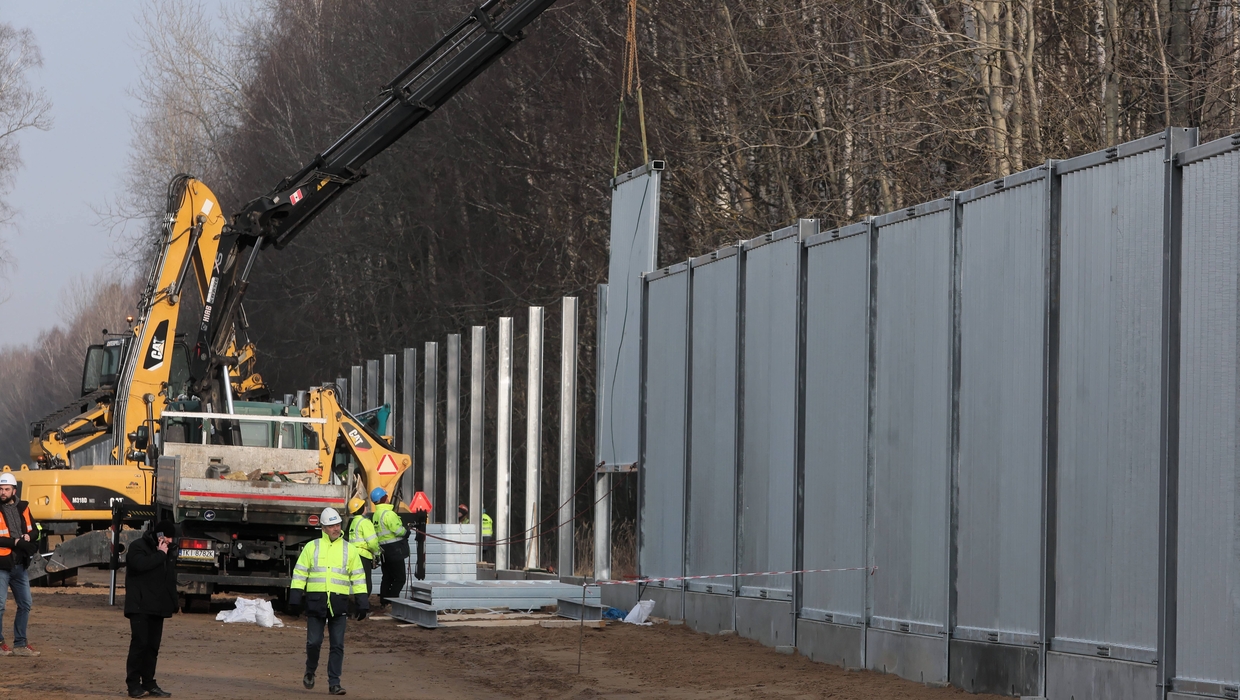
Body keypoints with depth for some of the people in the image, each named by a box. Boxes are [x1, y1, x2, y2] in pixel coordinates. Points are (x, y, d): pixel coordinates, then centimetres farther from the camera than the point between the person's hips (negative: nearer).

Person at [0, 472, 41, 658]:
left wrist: (28, 536, -8)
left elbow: (35, 531, 13)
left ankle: (20, 644, 19)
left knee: (25, 604, 10)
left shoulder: (22, 508, 10)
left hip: (19, 565, 6)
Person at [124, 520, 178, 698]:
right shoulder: (138, 547, -6)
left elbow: (171, 578, 20)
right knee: (139, 643, -11)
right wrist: (160, 554, -16)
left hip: (158, 607, 7)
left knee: (152, 646, 8)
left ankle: (149, 684, 12)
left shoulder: (169, 551, 14)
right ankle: (134, 685, -7)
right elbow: (140, 564, -27)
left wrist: (173, 603, 14)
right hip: (140, 605, -7)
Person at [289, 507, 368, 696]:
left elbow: (358, 577, 12)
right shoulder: (312, 547, 6)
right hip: (316, 601, -1)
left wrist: (362, 603, 7)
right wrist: (295, 598, -2)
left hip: (339, 603, 1)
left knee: (337, 646, -1)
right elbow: (299, 572, 6)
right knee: (314, 642, 0)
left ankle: (334, 683, 3)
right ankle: (310, 671, 27)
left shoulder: (349, 550, 10)